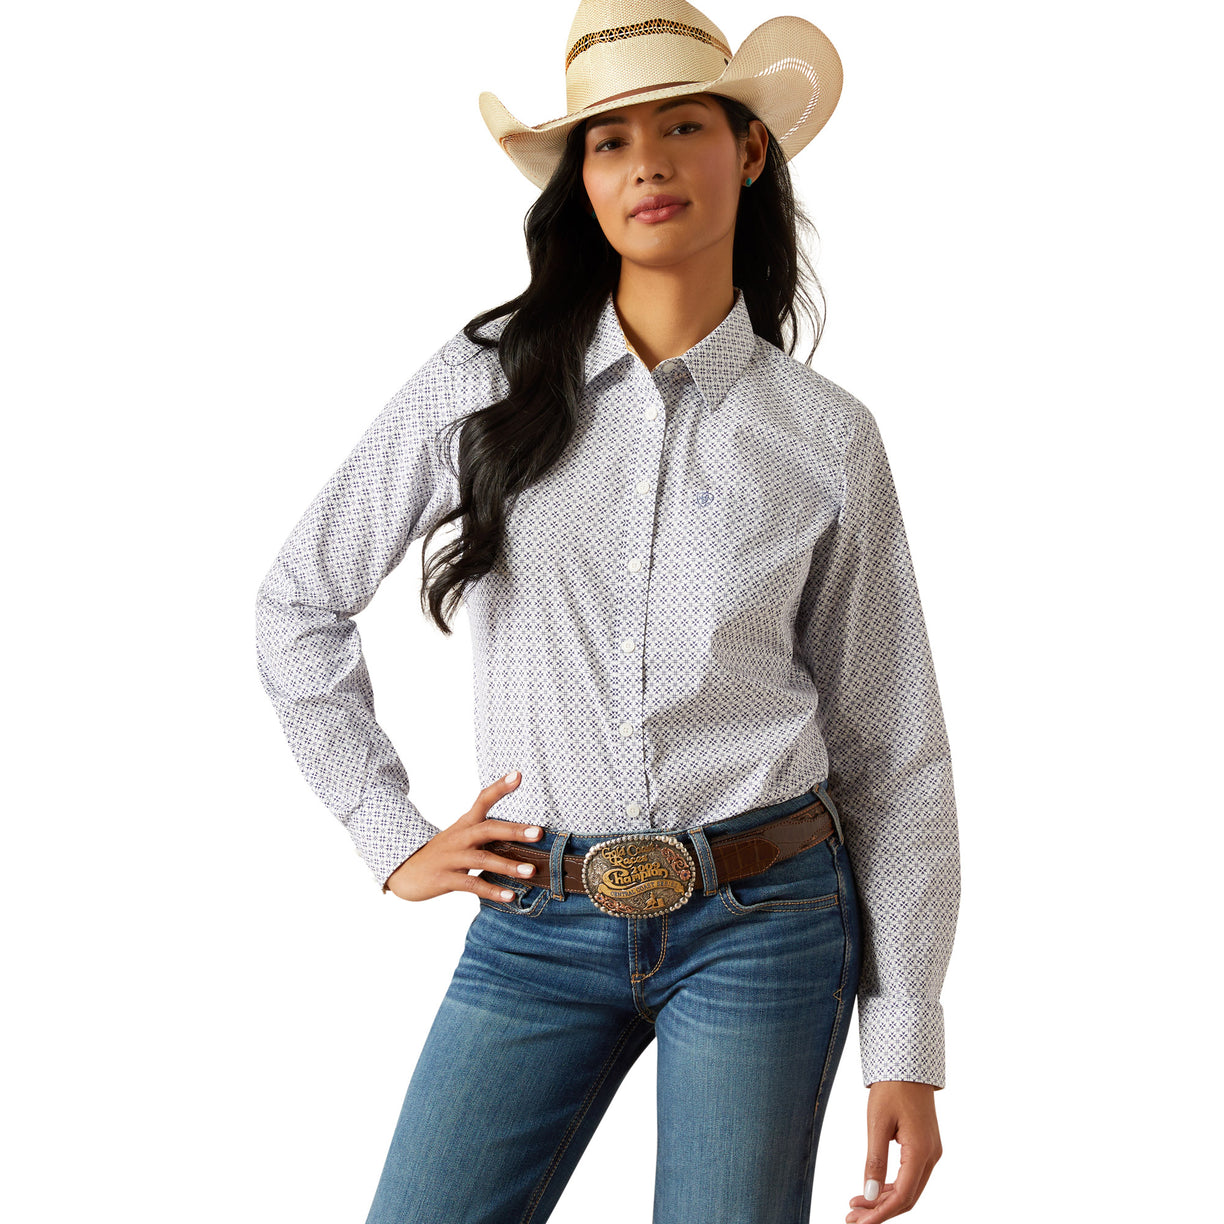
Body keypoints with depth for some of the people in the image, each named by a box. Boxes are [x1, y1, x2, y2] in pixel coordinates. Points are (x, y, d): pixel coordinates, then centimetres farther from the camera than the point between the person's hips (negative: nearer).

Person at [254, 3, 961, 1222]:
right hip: (538, 930, 1)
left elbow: (891, 753, 4)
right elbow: (298, 604, 11)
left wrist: (906, 1048, 1)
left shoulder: (827, 437, 1)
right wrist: (391, 837, 6)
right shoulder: (485, 382, 0)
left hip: (762, 925, 0)